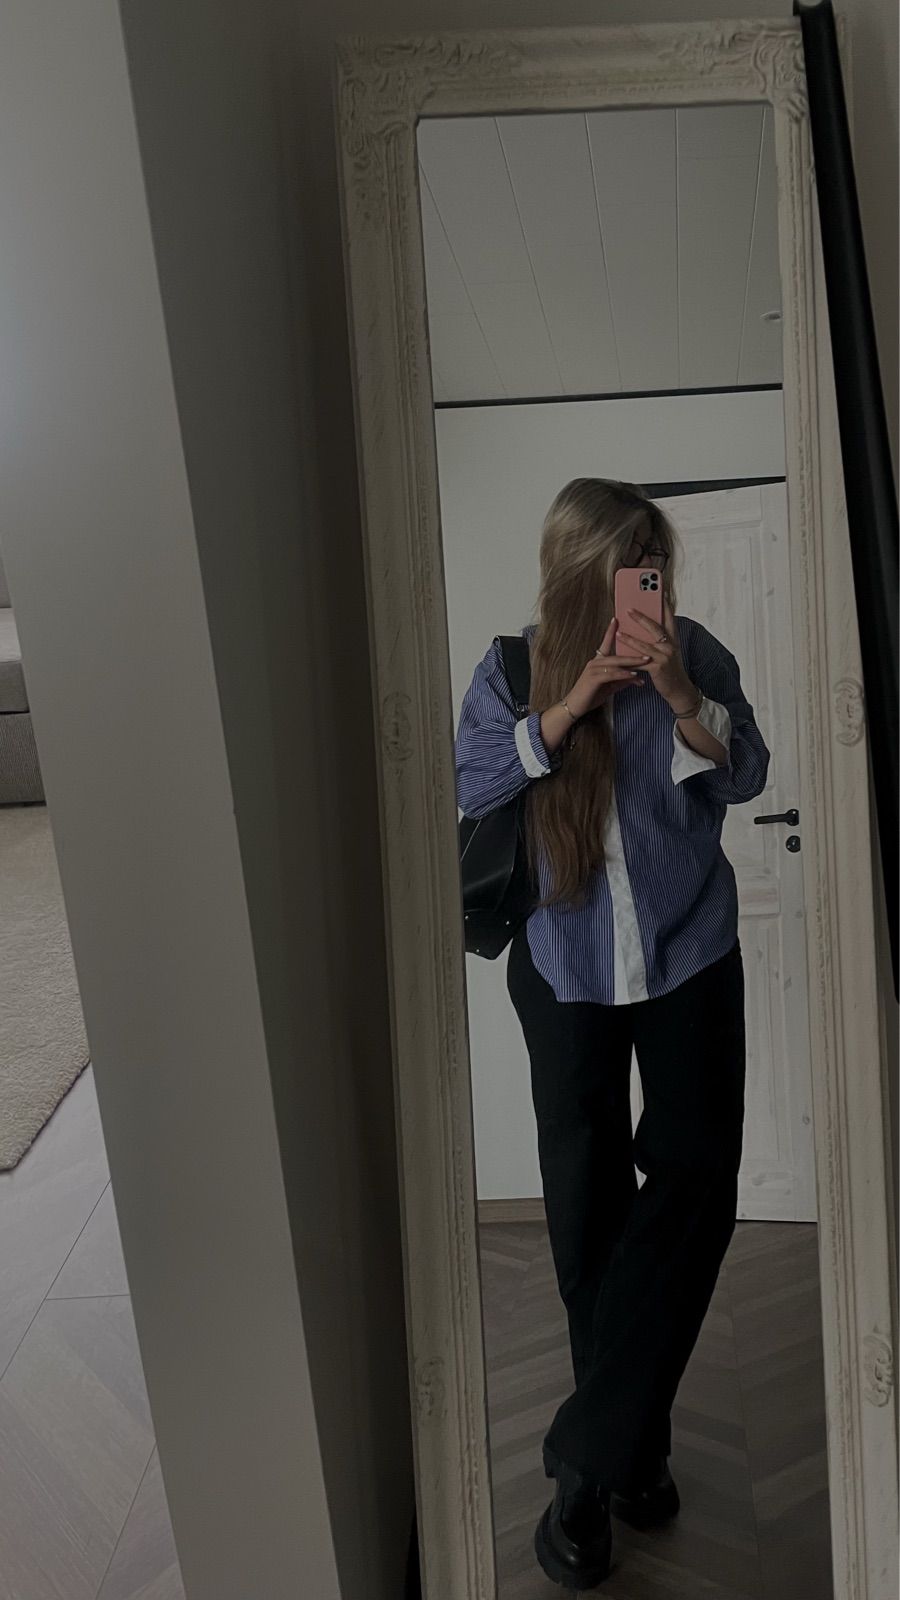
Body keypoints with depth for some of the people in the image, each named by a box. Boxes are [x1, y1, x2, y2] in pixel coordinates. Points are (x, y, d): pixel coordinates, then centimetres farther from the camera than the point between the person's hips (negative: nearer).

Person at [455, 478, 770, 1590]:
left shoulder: (696, 655, -5)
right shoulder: (516, 668, -4)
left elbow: (745, 777, -6)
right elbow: (469, 785, -13)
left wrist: (680, 692, -23)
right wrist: (574, 700, -22)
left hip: (691, 961, 0)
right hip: (565, 968, 0)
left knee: (692, 1182, -7)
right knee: (587, 1203, 9)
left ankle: (589, 1463, 9)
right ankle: (630, 1447, 31)